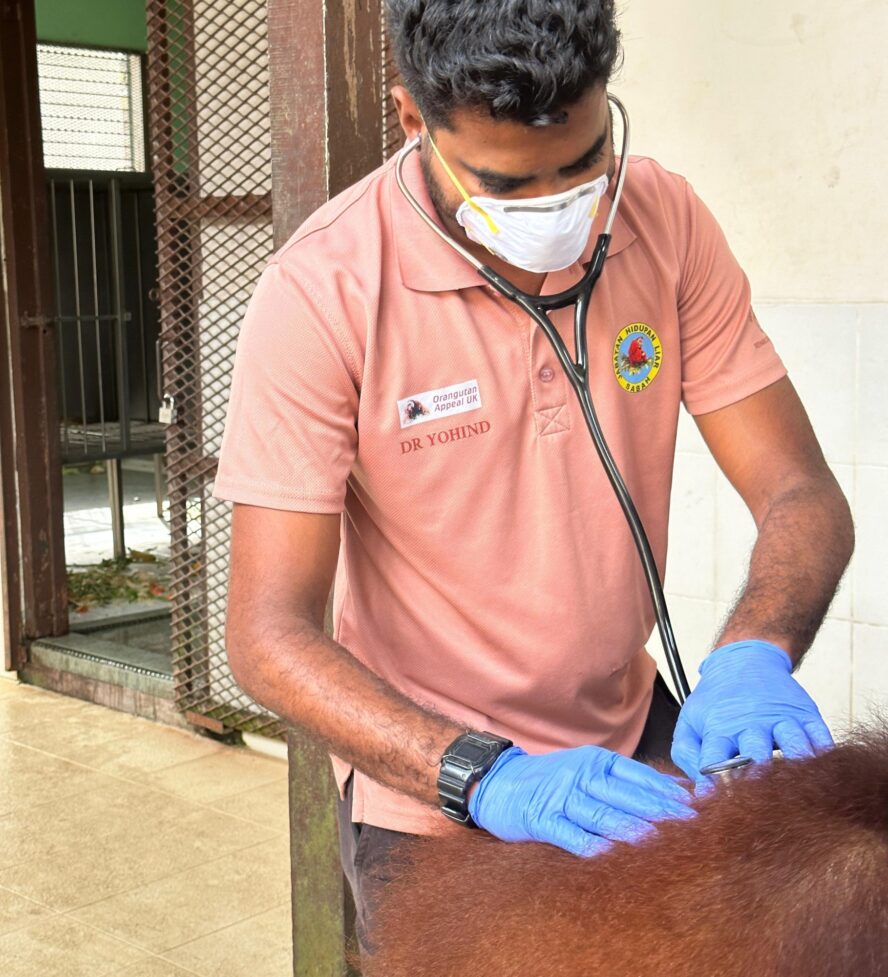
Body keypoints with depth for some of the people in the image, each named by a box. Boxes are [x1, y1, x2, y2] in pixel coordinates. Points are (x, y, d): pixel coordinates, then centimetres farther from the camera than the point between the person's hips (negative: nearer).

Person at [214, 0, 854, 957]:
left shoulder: (667, 223, -10)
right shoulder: (319, 293, -22)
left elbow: (802, 495, -9)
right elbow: (270, 636, -23)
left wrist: (753, 657, -30)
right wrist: (489, 778, -36)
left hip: (634, 741, 4)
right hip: (433, 793, -4)